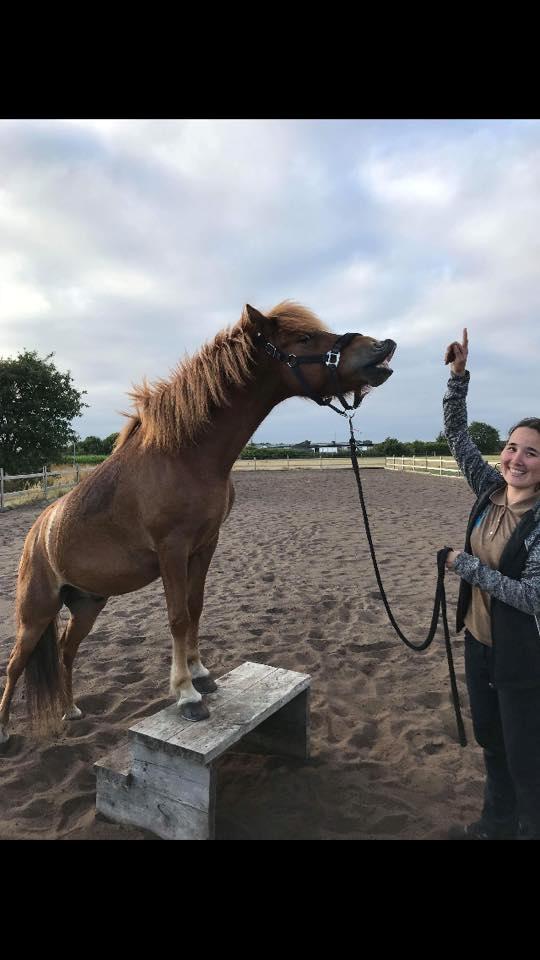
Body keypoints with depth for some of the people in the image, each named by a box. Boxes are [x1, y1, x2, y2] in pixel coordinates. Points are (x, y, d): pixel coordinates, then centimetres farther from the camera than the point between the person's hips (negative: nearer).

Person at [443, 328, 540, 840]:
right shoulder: (490, 490, -4)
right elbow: (456, 434, -1)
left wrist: (466, 565, -21)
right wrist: (459, 374, -10)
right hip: (478, 640, 7)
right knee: (490, 740, 24)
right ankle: (496, 823, 46)